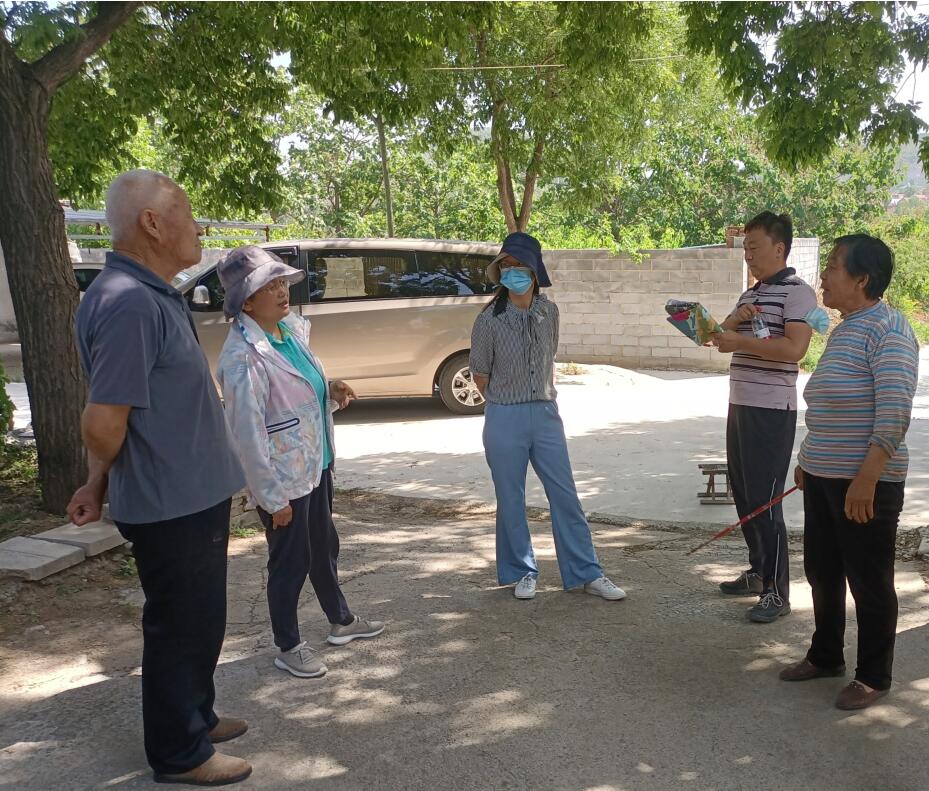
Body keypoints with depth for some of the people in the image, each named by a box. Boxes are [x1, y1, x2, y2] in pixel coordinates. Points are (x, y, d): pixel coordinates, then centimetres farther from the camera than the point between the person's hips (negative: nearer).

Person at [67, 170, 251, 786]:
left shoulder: (154, 295, 9)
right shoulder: (129, 303, -25)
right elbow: (104, 422, -28)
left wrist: (101, 483, 15)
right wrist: (103, 480, -6)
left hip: (195, 497, 9)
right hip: (170, 506, -9)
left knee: (200, 620, 23)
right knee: (181, 626, 7)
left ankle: (196, 717, 42)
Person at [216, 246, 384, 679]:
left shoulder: (291, 328, 2)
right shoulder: (243, 356, -23)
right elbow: (248, 432, -23)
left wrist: (330, 390, 1)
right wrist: (273, 497, -20)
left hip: (316, 464, 8)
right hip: (284, 478, -8)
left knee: (324, 548, 23)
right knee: (290, 562, 8)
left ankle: (341, 621, 42)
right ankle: (288, 647, 28)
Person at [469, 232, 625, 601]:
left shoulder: (549, 312, 2)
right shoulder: (489, 319, -9)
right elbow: (480, 375, 1)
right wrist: (509, 405, 9)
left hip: (546, 414, 3)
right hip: (504, 419, -3)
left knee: (566, 496, 6)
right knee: (511, 501, 7)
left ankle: (587, 574, 16)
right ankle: (523, 572, 24)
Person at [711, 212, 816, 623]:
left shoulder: (797, 292, -10)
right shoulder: (750, 294, 17)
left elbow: (794, 348, -22)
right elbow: (724, 341, 18)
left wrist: (740, 340, -21)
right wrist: (733, 320, -3)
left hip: (772, 410, -9)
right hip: (740, 405, 9)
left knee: (764, 500, -7)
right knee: (743, 496, 15)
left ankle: (777, 592, 3)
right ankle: (758, 571, 29)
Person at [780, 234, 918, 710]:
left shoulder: (887, 329, -16)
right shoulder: (843, 330, 12)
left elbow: (894, 412, -23)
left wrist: (866, 478, -26)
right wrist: (809, 459, 22)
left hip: (865, 484, -9)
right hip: (823, 477, 9)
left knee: (869, 581, 5)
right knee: (822, 571, 18)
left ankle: (873, 677, 21)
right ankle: (825, 656, 35)